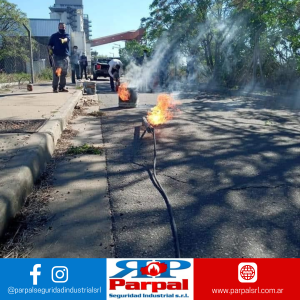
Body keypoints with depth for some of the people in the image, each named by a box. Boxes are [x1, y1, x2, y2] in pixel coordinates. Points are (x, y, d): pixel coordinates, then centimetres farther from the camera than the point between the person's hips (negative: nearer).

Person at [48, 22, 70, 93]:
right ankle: (55, 87, -9)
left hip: (65, 56, 2)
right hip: (56, 56, -2)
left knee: (64, 73, 5)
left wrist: (63, 40, -37)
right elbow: (49, 45, 11)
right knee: (56, 72, -9)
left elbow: (67, 39, -13)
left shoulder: (67, 35, 12)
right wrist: (50, 50, -12)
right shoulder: (54, 36, 11)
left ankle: (62, 87, 12)